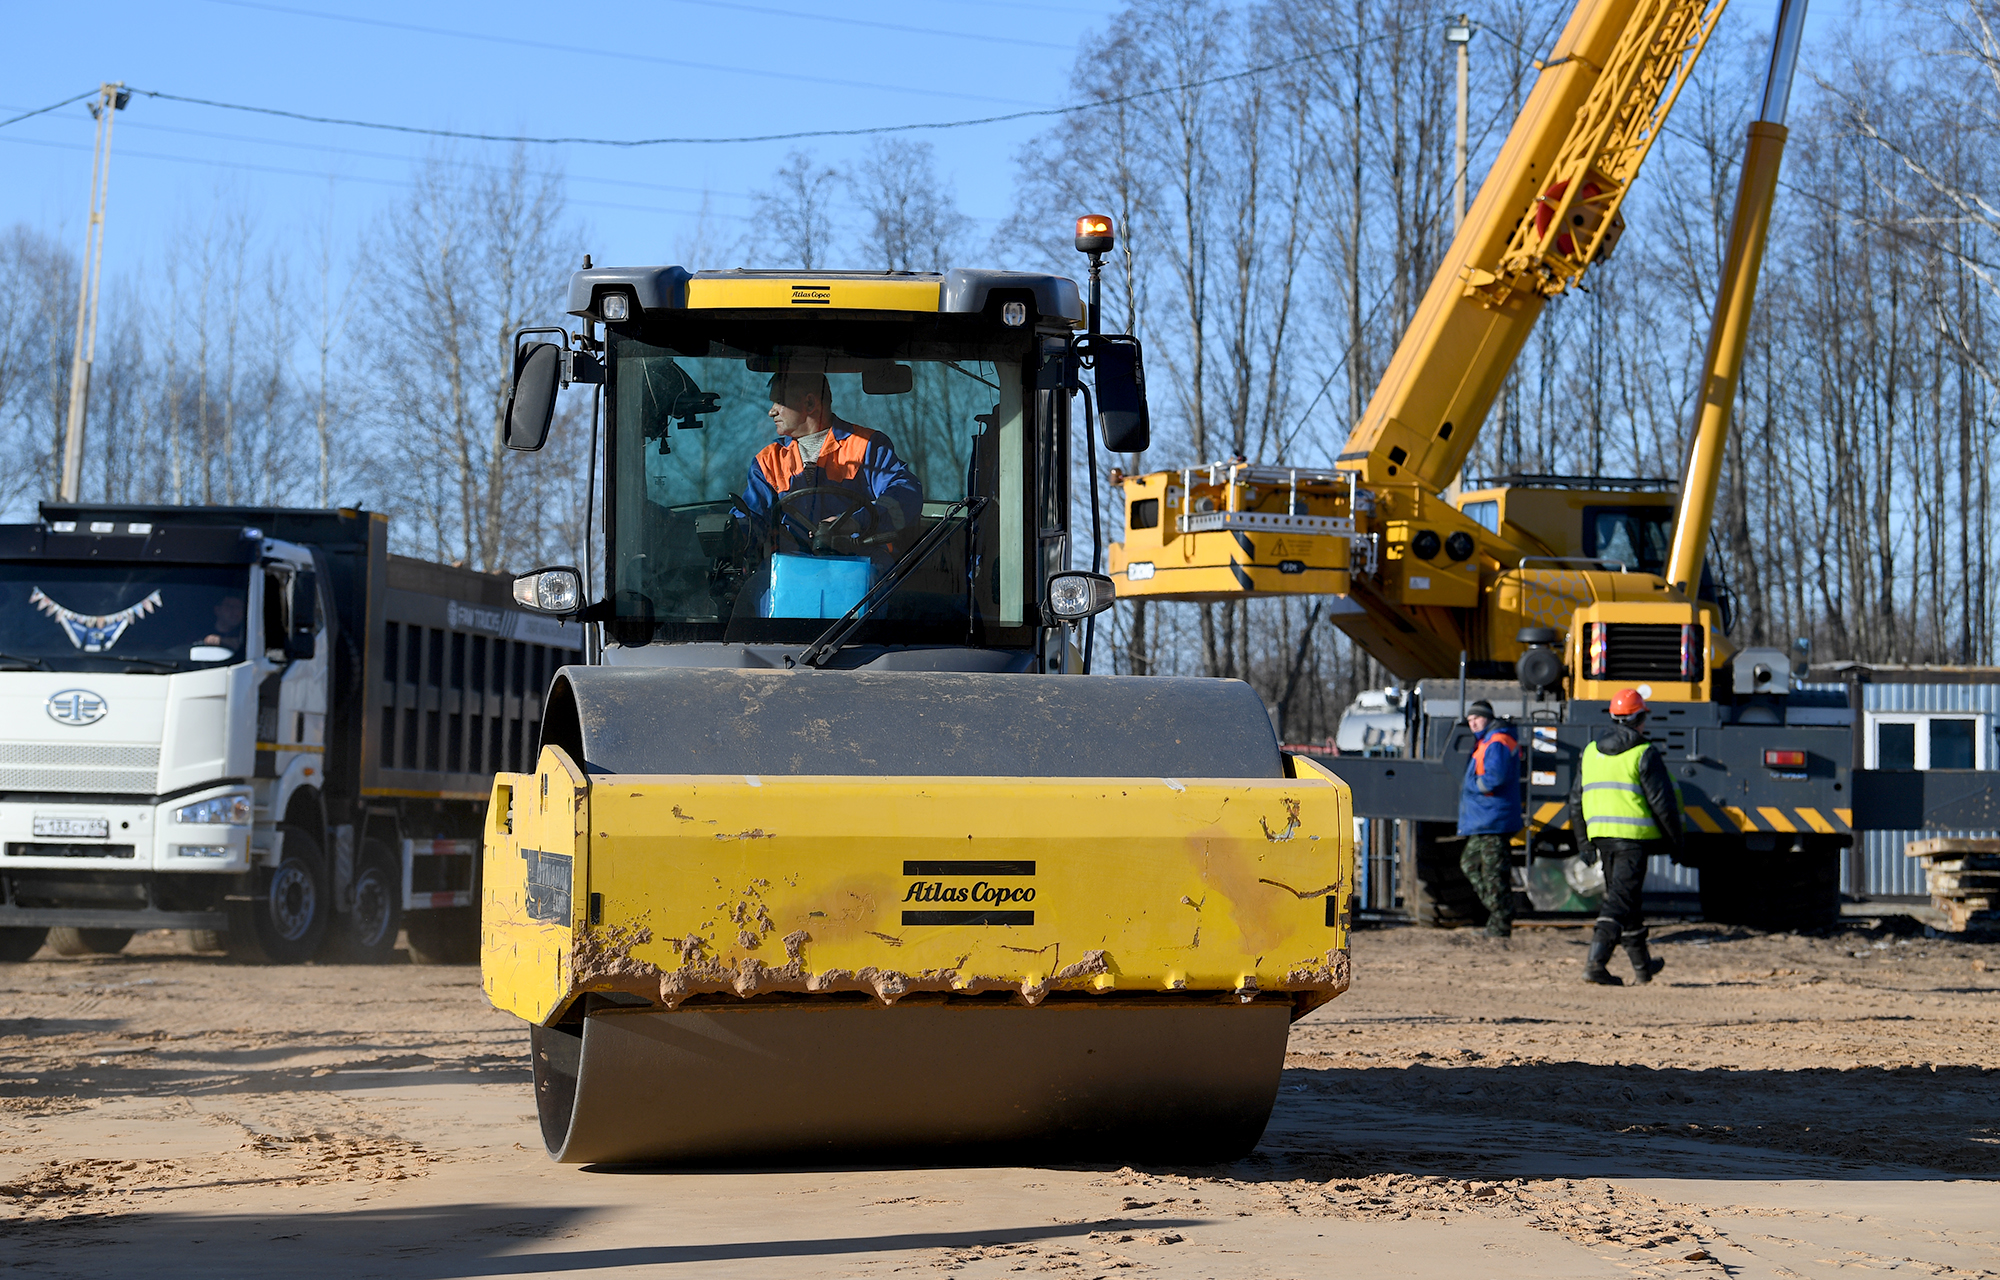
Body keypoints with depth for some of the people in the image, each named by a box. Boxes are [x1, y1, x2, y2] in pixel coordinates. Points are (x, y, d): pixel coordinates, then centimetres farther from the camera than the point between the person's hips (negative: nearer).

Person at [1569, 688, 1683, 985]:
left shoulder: (1591, 752, 13)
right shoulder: (1644, 754, -7)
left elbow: (1577, 800, 16)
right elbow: (1662, 801, -9)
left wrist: (1585, 841, 23)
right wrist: (1675, 838, 1)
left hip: (1601, 835, 7)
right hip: (1633, 837, -7)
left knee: (1623, 896, 17)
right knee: (1621, 899, -8)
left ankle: (1642, 965, 27)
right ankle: (1595, 961, -21)